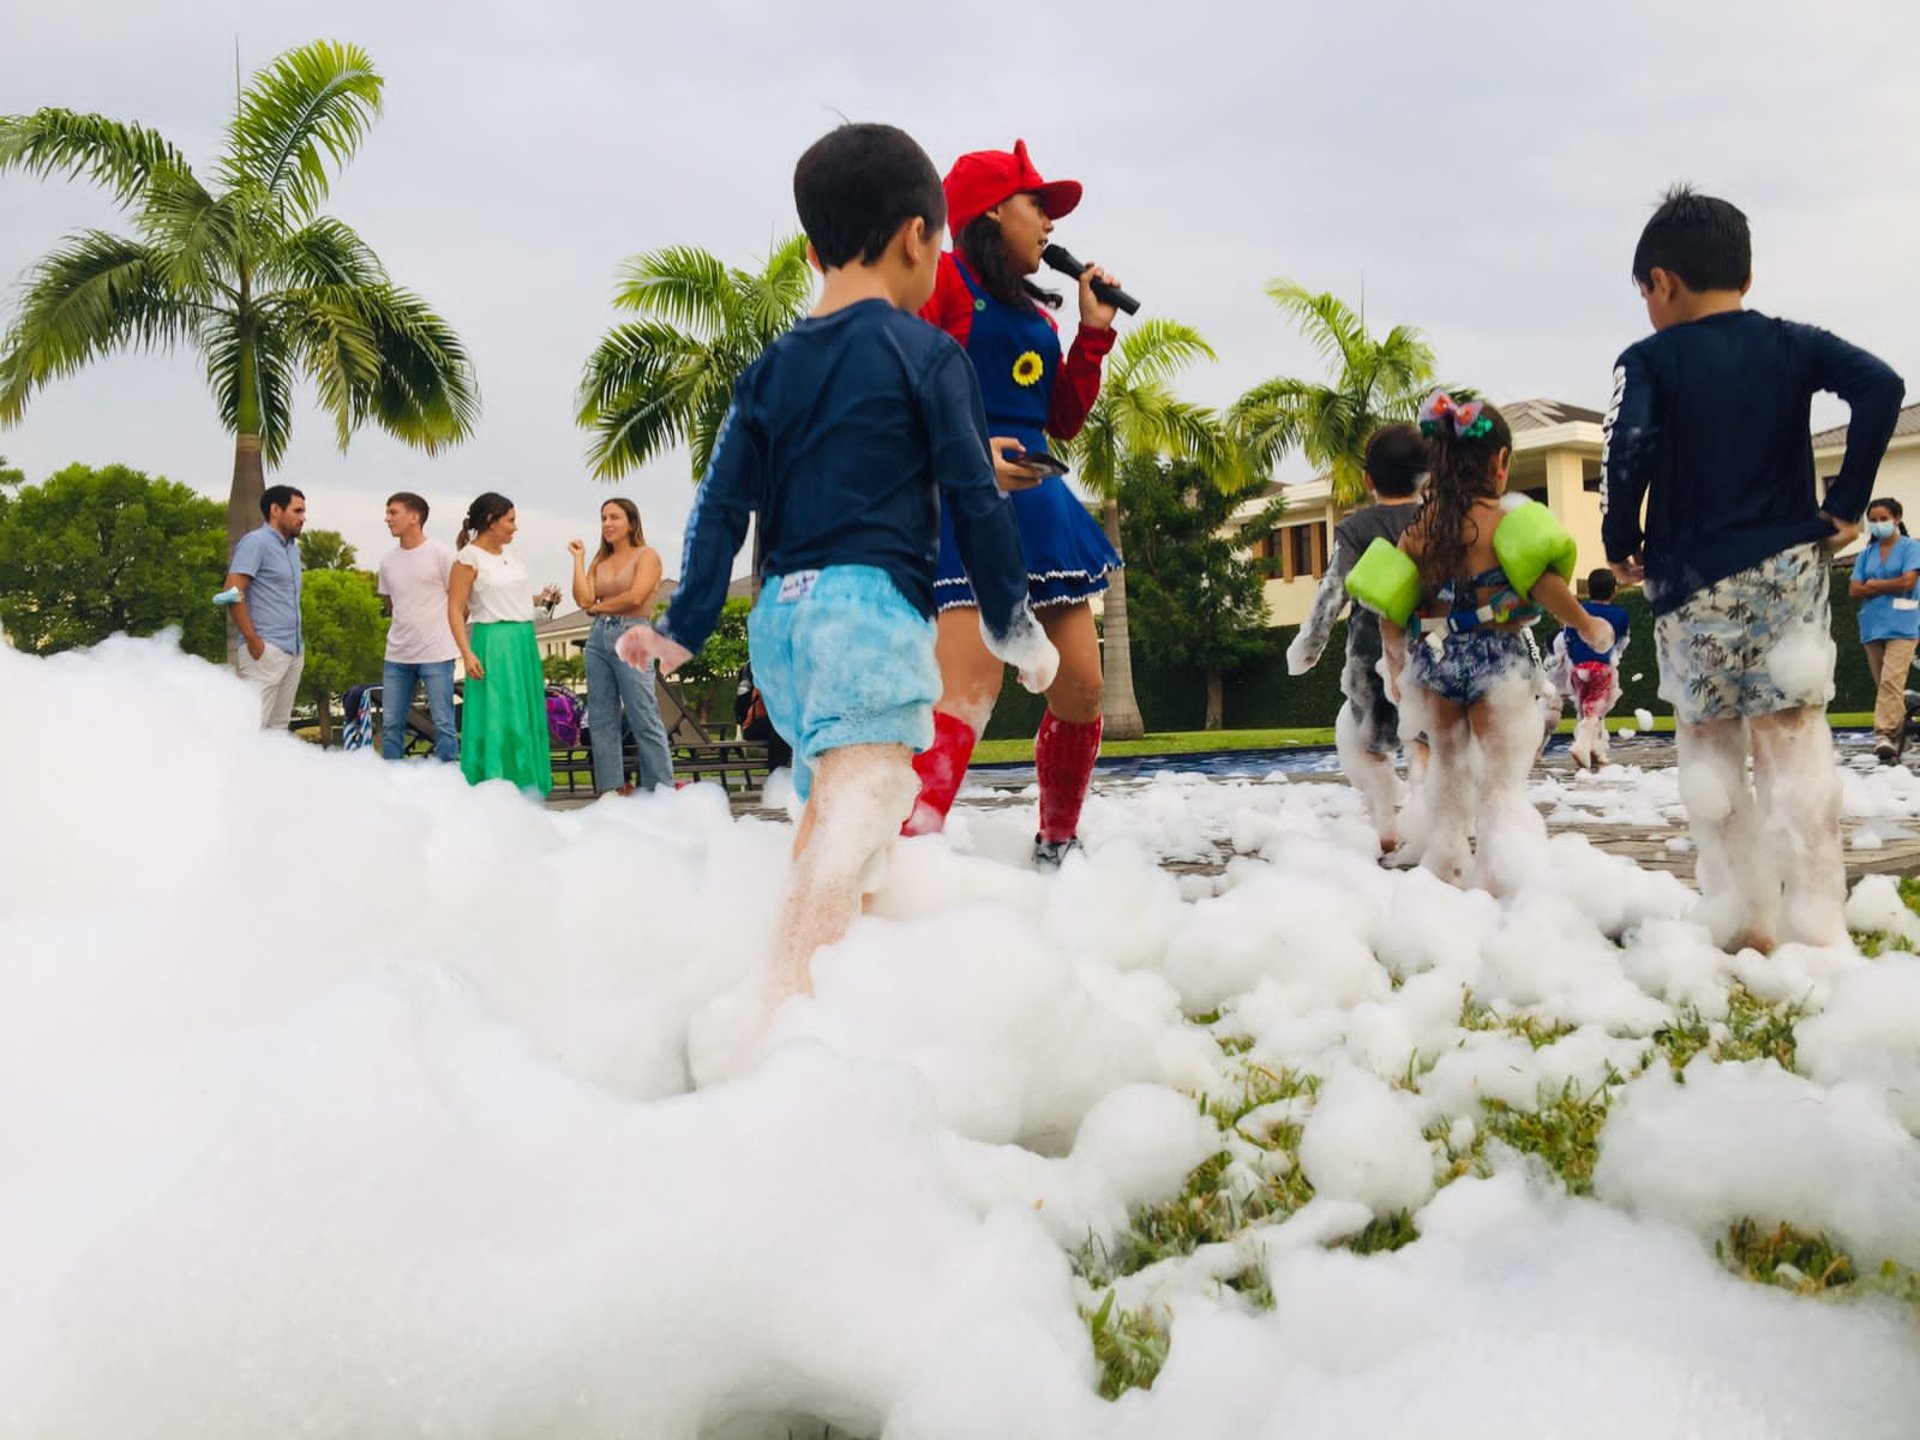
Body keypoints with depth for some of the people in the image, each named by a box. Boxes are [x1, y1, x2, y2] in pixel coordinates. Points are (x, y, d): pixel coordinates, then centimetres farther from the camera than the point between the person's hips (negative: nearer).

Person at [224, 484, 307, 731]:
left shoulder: (292, 547, 18)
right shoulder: (256, 542, -7)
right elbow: (234, 592, -14)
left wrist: (300, 640, 15)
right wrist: (253, 640, -17)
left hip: (294, 651, 9)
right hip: (266, 651, -9)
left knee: (279, 726, 10)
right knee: (255, 724, -12)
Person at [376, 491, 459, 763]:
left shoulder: (440, 554, -6)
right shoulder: (388, 560, 9)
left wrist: (449, 634, 2)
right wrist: (404, 631, 15)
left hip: (436, 653, -5)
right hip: (398, 655, 5)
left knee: (443, 723, -2)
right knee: (390, 724, 7)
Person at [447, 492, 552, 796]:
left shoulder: (510, 556, 14)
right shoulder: (468, 558, -8)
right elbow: (455, 609, -12)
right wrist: (467, 653, -20)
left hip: (523, 642, 8)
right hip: (492, 643, -8)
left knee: (524, 716, 9)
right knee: (494, 715, -7)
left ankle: (524, 785, 16)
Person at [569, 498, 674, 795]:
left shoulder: (647, 555, 1)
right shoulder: (600, 562, 17)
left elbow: (635, 596, -13)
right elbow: (583, 599, 2)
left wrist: (599, 606, 0)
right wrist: (578, 559, 6)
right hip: (598, 637, 6)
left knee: (644, 718, -8)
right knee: (601, 718, 5)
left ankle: (661, 790, -5)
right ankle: (612, 788, 11)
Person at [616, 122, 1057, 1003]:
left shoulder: (771, 368, 17)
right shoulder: (927, 353, 2)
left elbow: (722, 506, 12)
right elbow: (974, 501, -1)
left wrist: (683, 630, 15)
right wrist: (1013, 626, 7)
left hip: (780, 610, 7)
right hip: (871, 599, -7)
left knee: (829, 796, 22)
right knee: (871, 783, -22)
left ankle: (808, 969, 30)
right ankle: (790, 987, -42)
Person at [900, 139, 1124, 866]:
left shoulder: (1037, 310, 20)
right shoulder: (945, 279, -3)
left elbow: (1064, 419, 20)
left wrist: (1094, 331, 14)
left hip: (1039, 502, 8)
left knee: (1080, 688, 7)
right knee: (970, 690, -21)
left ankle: (1057, 846, 24)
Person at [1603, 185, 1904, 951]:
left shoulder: (1649, 360, -5)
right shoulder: (1792, 343, 5)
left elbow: (1627, 452, -21)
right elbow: (1881, 386, -10)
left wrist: (1621, 543, -6)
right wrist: (1846, 505, -5)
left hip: (1693, 580, -3)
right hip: (1788, 568, 3)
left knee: (1710, 749, 10)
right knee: (1795, 739, 6)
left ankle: (1745, 922, 13)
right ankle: (1817, 923, 4)